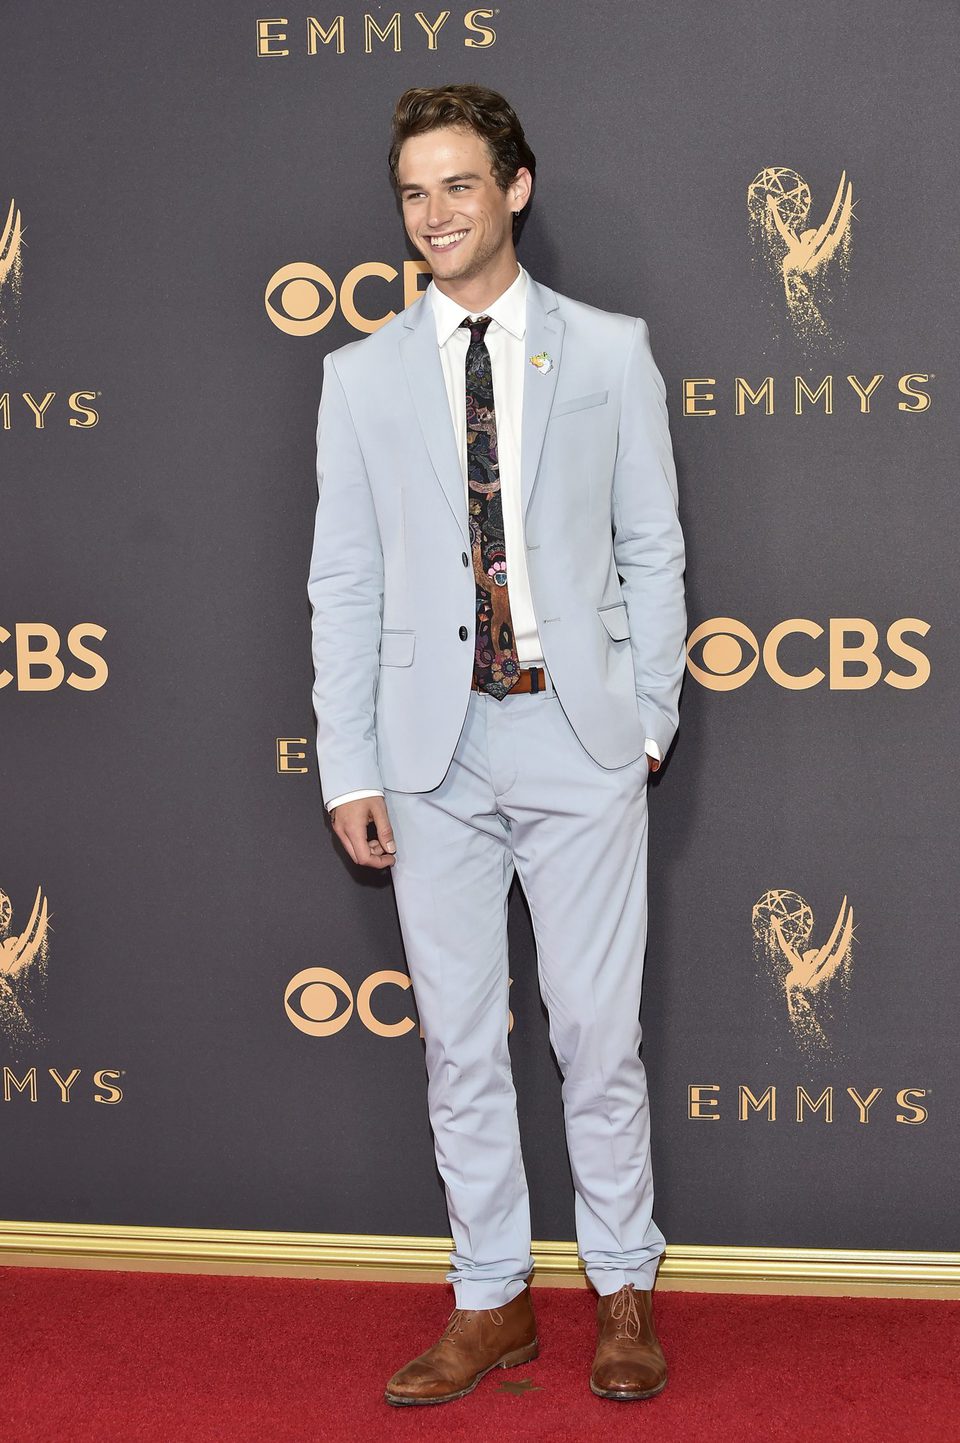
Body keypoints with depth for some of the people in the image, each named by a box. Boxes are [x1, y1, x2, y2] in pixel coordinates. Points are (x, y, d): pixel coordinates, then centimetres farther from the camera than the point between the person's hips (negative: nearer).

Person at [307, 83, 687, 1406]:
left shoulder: (611, 352, 4)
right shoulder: (363, 375, 6)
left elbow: (654, 547, 6)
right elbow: (342, 584, 5)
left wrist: (650, 717, 0)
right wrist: (351, 769, 0)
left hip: (580, 735, -1)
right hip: (433, 747, 2)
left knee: (599, 1031, 4)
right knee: (459, 1042, 8)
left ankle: (625, 1293, 21)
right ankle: (491, 1302, 21)